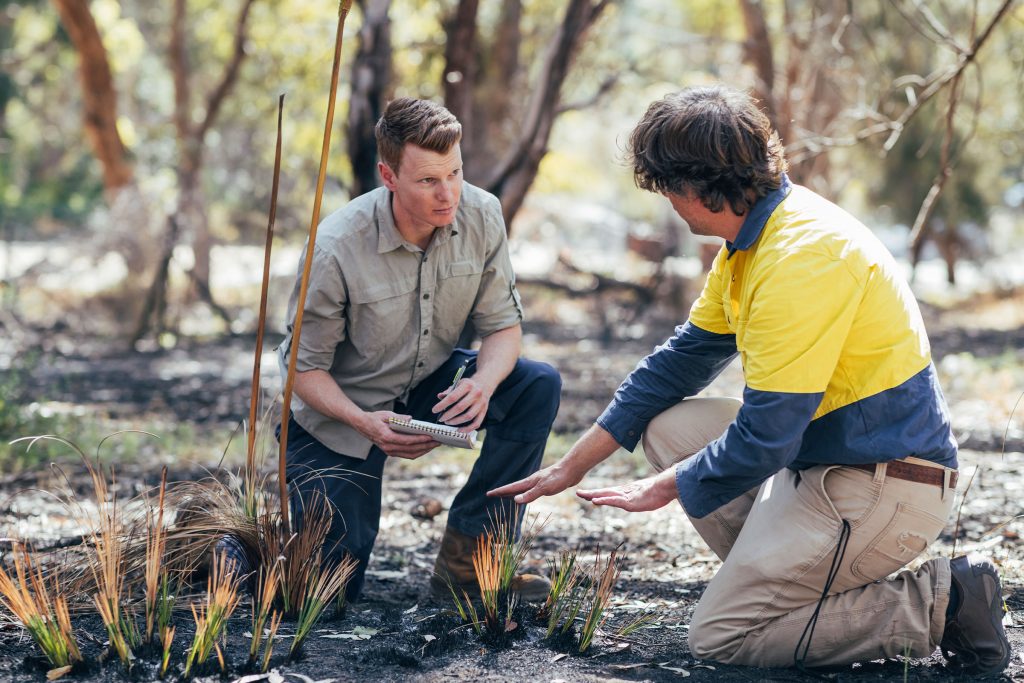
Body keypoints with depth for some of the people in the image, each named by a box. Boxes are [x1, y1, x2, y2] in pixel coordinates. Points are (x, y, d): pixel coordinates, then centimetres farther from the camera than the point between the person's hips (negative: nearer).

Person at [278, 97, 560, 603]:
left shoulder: (481, 216, -16)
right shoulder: (336, 249, -28)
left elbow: (503, 324, -8)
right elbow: (305, 366, -17)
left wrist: (484, 382, -31)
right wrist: (365, 423, -35)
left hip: (431, 383, 4)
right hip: (345, 411, -4)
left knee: (539, 387, -22)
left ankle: (465, 559, -14)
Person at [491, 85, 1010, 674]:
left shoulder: (803, 258, -25)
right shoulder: (754, 238, 7)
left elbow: (764, 439, -24)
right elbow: (684, 356, 16)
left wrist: (665, 488, -6)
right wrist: (576, 464, 15)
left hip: (881, 488, -10)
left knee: (721, 635, -7)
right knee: (667, 424, 12)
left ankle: (940, 603, -5)